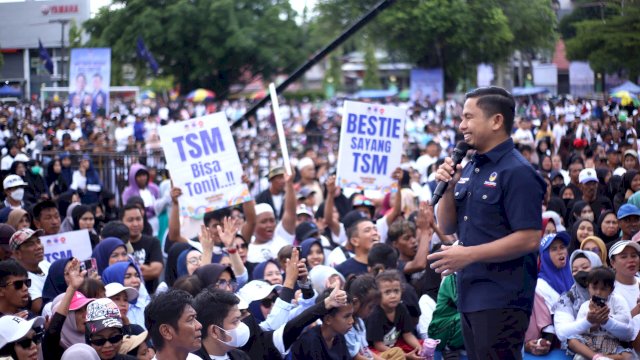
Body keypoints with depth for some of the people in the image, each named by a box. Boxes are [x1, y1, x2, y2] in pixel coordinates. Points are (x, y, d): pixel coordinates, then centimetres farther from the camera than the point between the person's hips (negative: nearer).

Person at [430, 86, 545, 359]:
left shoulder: (517, 172, -13)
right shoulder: (470, 169, 12)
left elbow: (529, 239, -20)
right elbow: (447, 227, 16)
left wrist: (469, 254, -20)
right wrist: (448, 188, -1)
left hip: (502, 298, -9)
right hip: (470, 296, 9)